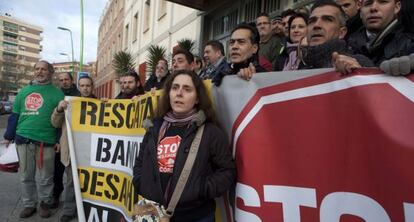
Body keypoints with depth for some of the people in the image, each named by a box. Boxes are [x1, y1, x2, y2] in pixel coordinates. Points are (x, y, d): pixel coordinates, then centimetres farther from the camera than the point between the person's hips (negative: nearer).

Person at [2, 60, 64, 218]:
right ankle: (29, 205, 27)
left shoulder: (56, 93, 2)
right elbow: (15, 115, 18)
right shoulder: (24, 91, 15)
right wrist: (8, 136, 15)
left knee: (44, 177, 5)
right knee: (26, 176, 12)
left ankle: (45, 203, 23)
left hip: (45, 142, -4)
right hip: (23, 140, 4)